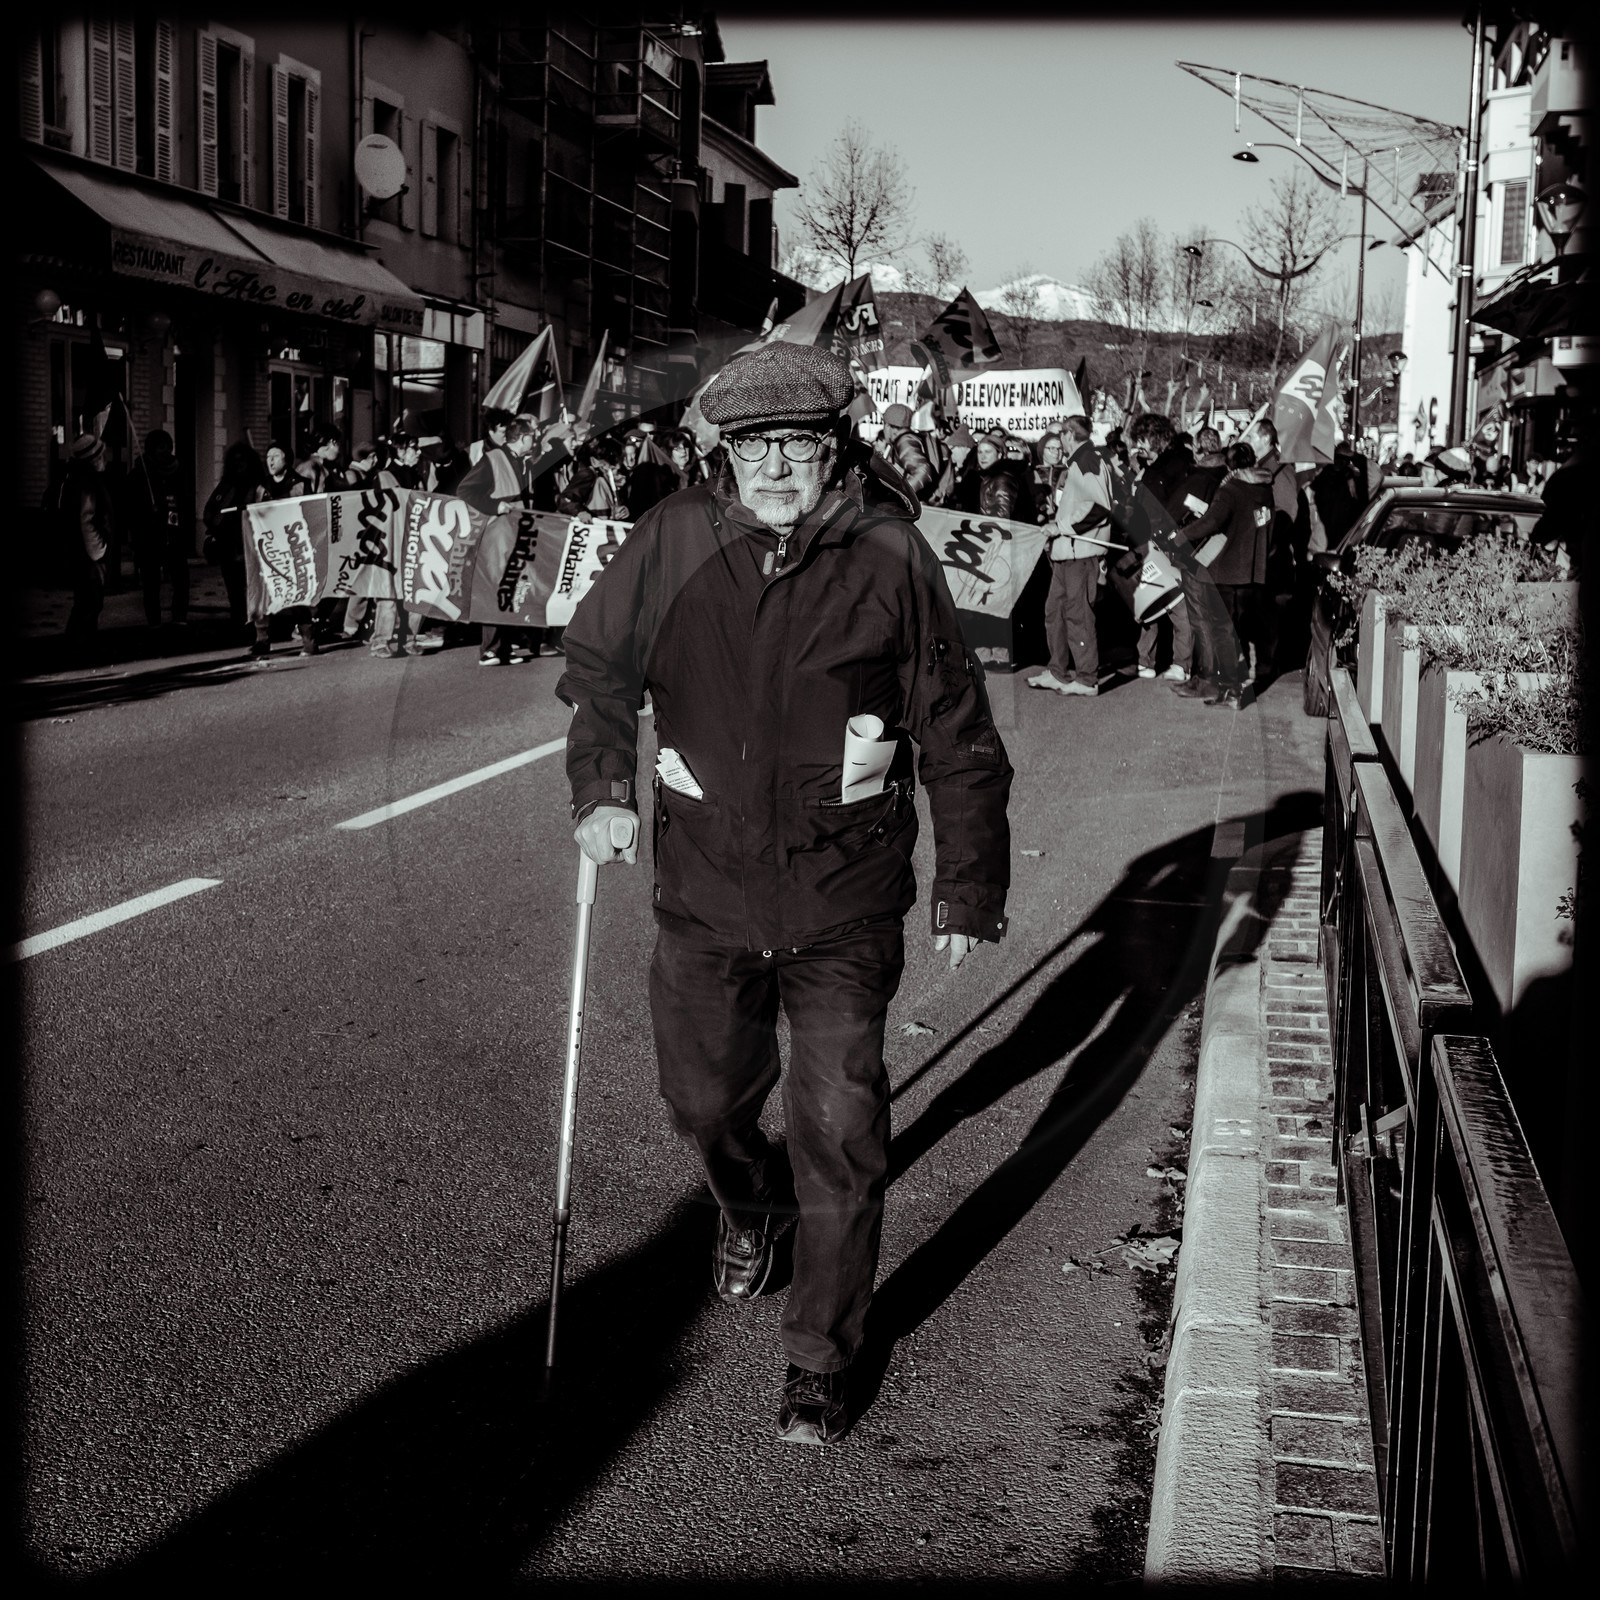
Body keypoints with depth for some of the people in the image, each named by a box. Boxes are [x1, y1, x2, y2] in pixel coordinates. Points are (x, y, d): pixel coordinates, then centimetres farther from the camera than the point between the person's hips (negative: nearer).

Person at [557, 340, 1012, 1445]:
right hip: (705, 897, 3)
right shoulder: (673, 545, -4)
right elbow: (597, 668, 12)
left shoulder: (890, 557, -10)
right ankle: (750, 1204, 54)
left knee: (840, 1133, -1)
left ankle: (823, 1357, 18)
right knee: (707, 1101, 18)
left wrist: (970, 888, 1)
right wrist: (602, 787, -3)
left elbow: (958, 738, -2)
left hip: (845, 909, -2)